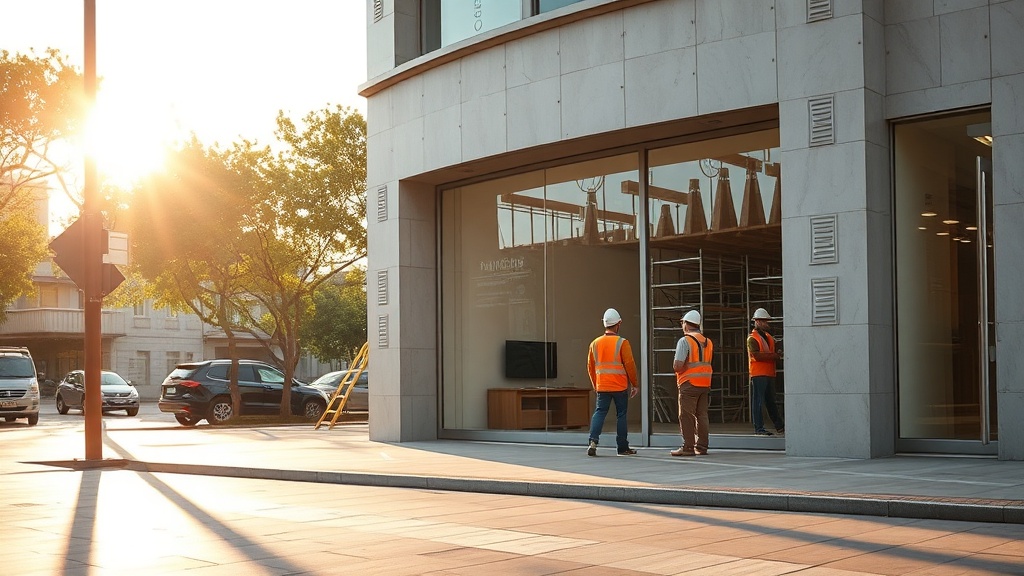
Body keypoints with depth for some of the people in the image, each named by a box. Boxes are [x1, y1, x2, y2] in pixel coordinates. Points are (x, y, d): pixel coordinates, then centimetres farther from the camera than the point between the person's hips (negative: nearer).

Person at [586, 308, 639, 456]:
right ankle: (622, 447, 10)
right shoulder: (622, 343, -7)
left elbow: (590, 367, 11)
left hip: (602, 387, 3)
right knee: (621, 415, 5)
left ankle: (593, 441, -14)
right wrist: (634, 384, 1)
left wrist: (595, 385, 22)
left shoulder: (595, 343, 6)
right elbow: (630, 365, -9)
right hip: (620, 387, -3)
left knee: (599, 412, 5)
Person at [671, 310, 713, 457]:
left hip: (689, 384, -7)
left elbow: (677, 366, -19)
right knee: (701, 415, 10)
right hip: (705, 383, 7)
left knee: (686, 416, -3)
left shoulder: (684, 341, -12)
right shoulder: (708, 342, 11)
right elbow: (707, 363, 15)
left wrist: (677, 367, 3)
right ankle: (701, 446, 12)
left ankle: (688, 447, -4)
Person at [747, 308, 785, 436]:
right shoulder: (752, 338, -7)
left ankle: (779, 426, 20)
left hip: (769, 374, 8)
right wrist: (774, 355, -17)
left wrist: (778, 354, -2)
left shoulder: (768, 337, 19)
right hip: (758, 375, -8)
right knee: (758, 402, -6)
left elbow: (773, 351, 22)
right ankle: (759, 429, -4)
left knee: (771, 401, 15)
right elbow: (757, 356, -19)